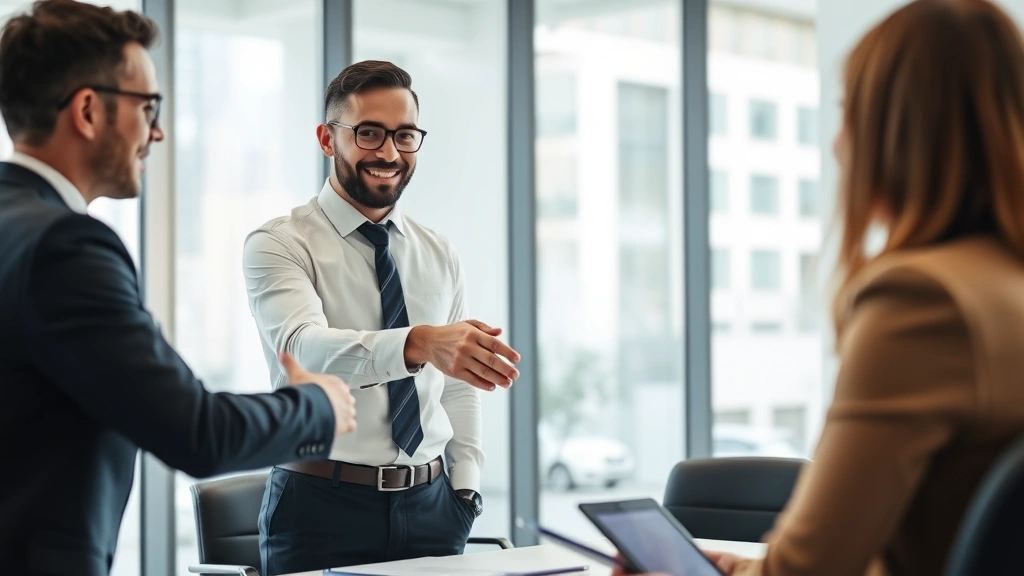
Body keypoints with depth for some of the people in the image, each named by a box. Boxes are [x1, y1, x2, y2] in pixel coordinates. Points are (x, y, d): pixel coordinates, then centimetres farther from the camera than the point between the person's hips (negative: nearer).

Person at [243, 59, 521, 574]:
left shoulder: (439, 255, 11)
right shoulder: (279, 244, -7)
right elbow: (304, 348, -25)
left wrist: (465, 490, 2)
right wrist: (418, 343, -41)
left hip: (431, 509, 4)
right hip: (322, 508, -4)